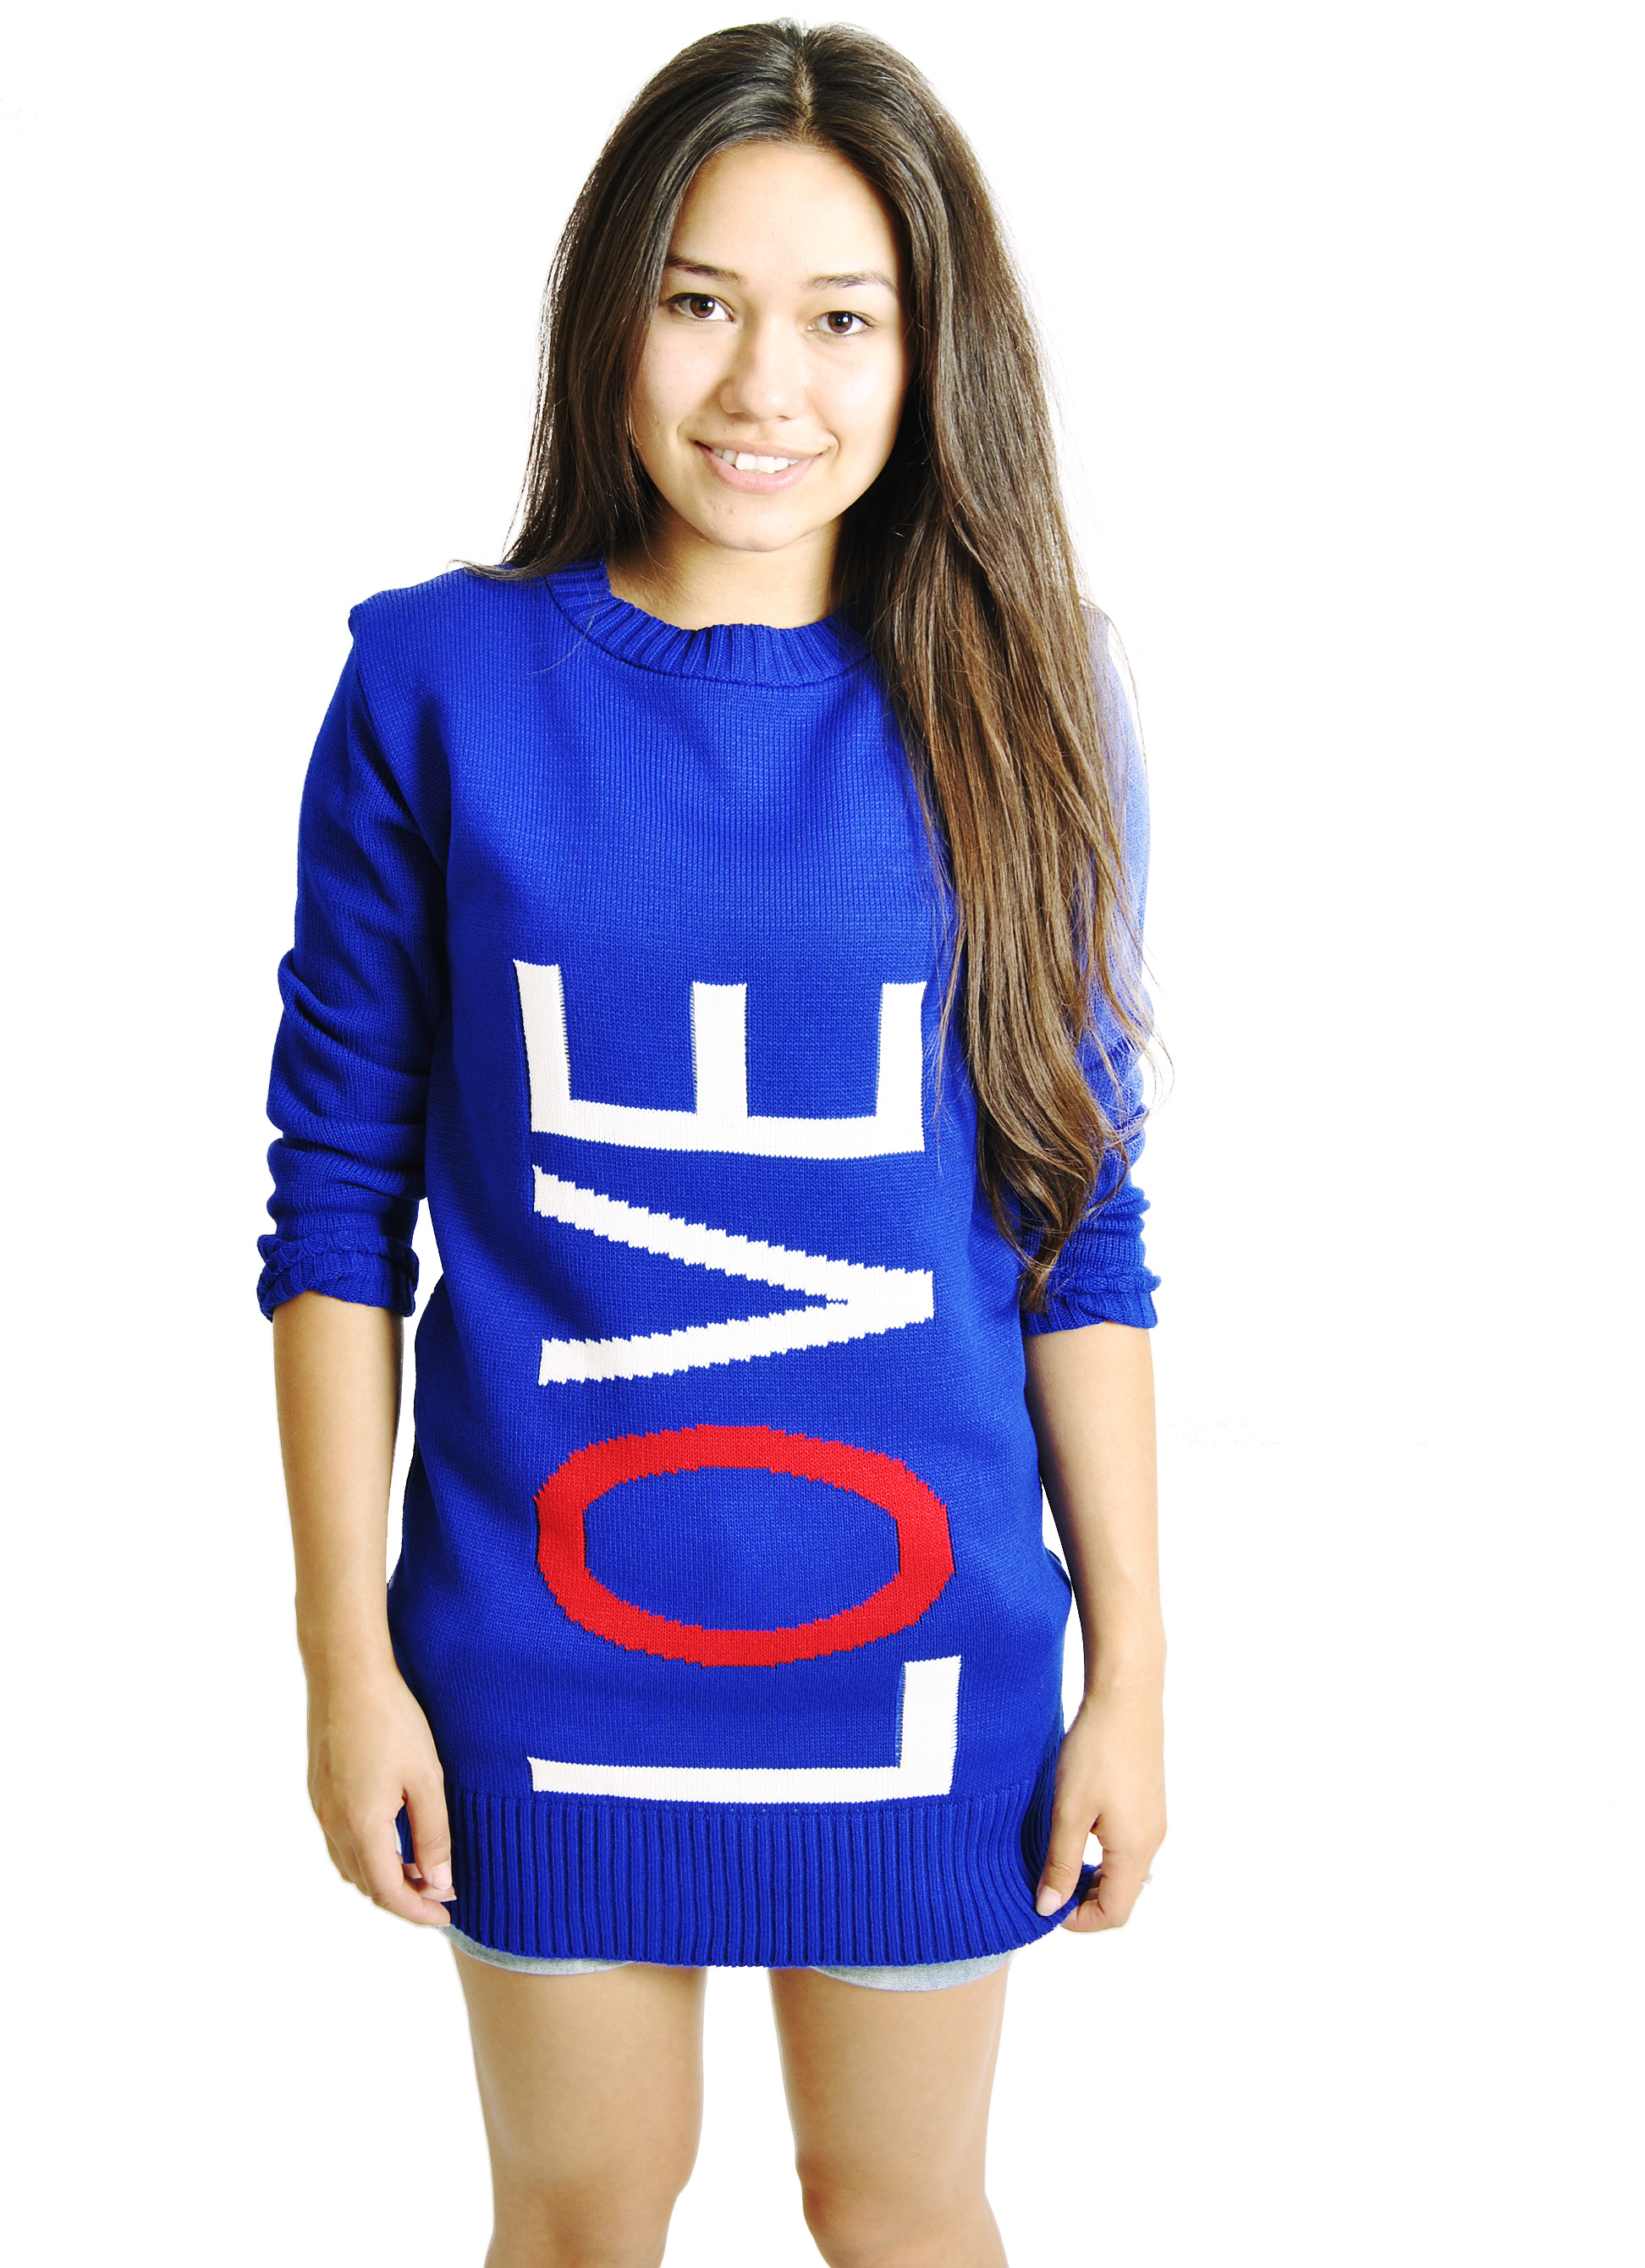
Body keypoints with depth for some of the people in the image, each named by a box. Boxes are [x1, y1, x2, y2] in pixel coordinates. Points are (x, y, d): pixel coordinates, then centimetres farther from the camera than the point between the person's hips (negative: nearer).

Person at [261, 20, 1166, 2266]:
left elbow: (1083, 1230, -1)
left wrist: (1132, 1669, -1)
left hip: (920, 1635, 1)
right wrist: (346, 1651, -3)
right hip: (542, 1637, 0)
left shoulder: (1015, 712, -4)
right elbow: (339, 1197, -3)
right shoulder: (438, 683, -7)